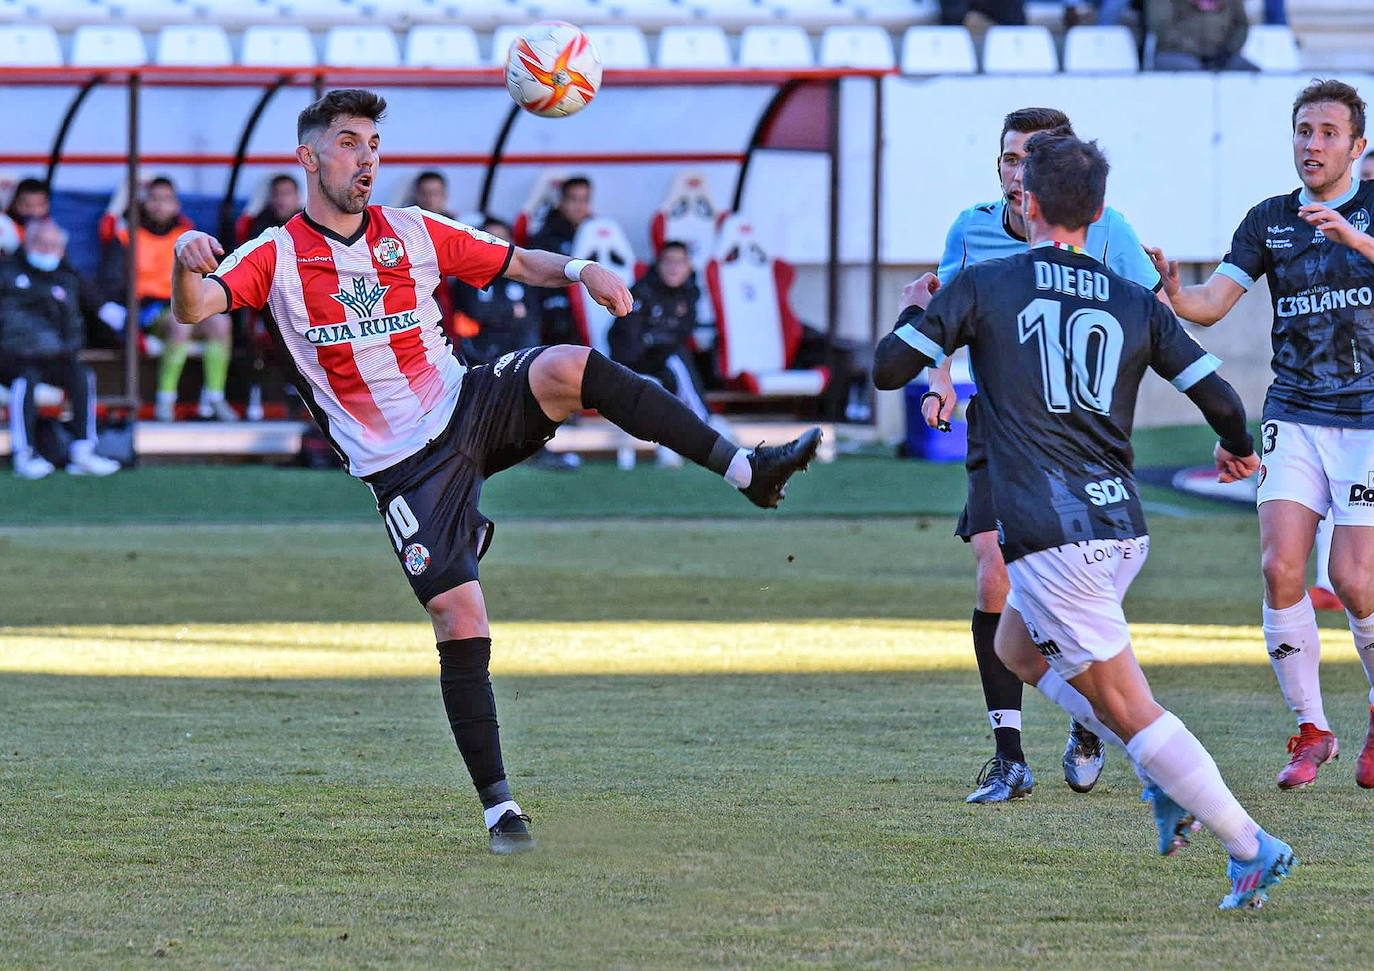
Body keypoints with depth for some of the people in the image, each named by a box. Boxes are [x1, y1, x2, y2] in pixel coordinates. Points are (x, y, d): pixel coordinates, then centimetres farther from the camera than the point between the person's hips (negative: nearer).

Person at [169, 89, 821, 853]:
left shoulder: (413, 232, 9)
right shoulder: (277, 255, -1)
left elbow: (517, 263, 13)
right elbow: (195, 310, -15)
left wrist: (579, 269, -9)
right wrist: (188, 265, -39)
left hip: (470, 409, 2)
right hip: (404, 466, -2)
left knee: (569, 367, -27)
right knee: (460, 619, -14)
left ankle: (746, 469, -28)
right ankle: (498, 806, -4)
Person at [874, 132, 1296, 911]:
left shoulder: (984, 286, -3)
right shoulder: (1134, 303, 7)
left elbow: (889, 369, -1)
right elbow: (1219, 396, 5)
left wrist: (917, 309, 22)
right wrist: (1240, 452, 28)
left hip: (1053, 538, -6)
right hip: (1122, 525, 6)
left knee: (1130, 710, -2)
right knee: (1018, 648, 28)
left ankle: (1252, 846, -7)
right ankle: (1169, 775, 17)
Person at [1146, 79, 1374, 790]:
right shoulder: (1269, 220, 7)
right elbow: (1210, 305, -1)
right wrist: (1169, 289, -22)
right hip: (1293, 417, 3)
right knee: (1280, 567, -13)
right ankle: (1310, 730, 1)